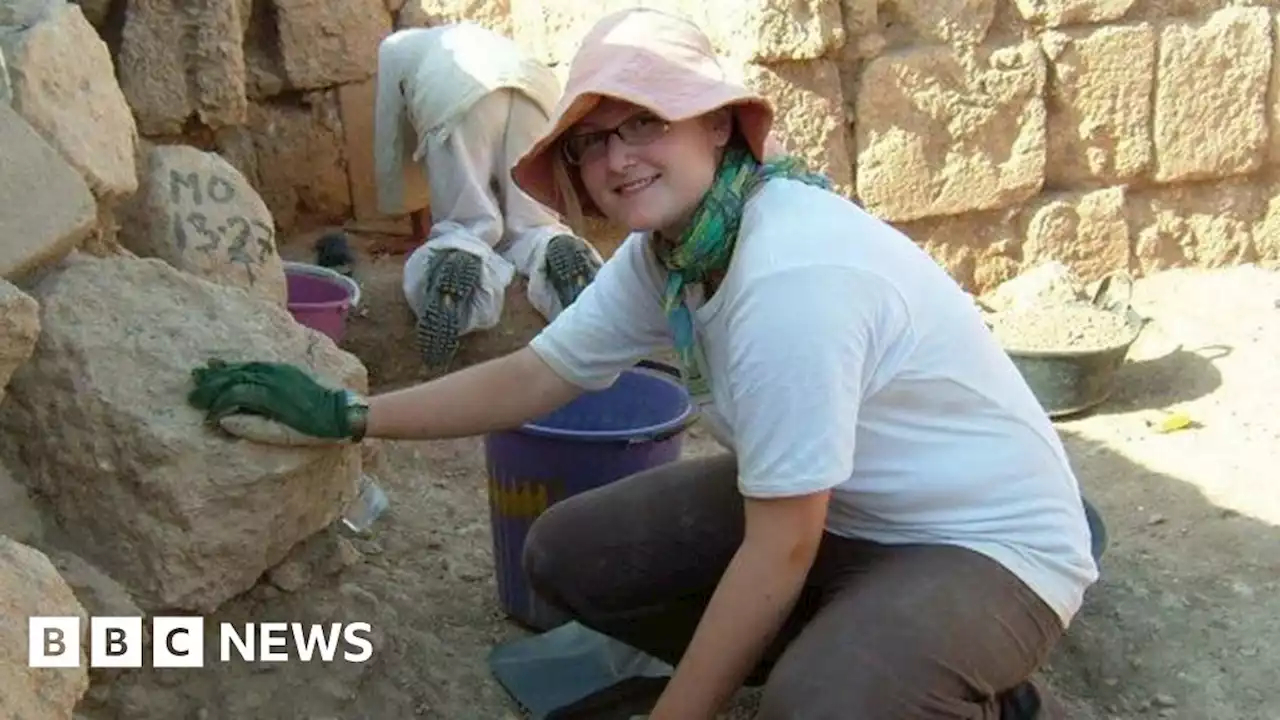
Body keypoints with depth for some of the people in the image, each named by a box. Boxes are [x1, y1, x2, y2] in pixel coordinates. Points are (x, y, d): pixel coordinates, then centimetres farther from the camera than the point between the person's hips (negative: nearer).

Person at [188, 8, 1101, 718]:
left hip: (991, 540, -8)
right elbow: (534, 374, 4)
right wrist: (343, 414, 2)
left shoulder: (793, 276, -32)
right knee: (570, 555, 0)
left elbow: (780, 553, -27)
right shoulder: (663, 252, -5)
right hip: (836, 508, 8)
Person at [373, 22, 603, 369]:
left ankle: (458, 254, -27)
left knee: (465, 226, 5)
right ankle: (556, 247, -20)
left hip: (457, 98, -3)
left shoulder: (394, 48, 36)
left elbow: (389, 146, 35)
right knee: (530, 225, 12)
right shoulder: (477, 39, 47)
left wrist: (411, 220, 45)